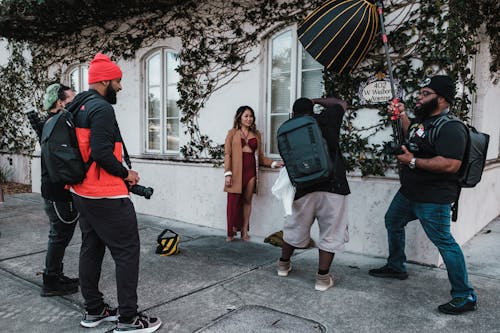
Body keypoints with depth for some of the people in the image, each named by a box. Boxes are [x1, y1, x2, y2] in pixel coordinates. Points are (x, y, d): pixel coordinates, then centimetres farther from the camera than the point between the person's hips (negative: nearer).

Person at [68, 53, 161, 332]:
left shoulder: (79, 107, 13)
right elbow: (101, 153, -25)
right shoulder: (101, 108, -16)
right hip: (106, 195, -10)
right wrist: (126, 174, -10)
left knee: (91, 249, 15)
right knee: (127, 251, -3)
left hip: (83, 191, 10)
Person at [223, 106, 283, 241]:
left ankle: (244, 231, 15)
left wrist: (274, 163, 1)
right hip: (236, 171, -3)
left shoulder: (256, 134, 14)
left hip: (250, 171, 3)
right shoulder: (232, 133, 6)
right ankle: (231, 232, 8)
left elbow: (260, 156, 14)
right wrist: (227, 174, -9)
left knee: (247, 200, 6)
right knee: (233, 201, -3)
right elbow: (227, 154, 0)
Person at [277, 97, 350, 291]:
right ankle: (323, 278, 13)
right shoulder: (325, 119, 5)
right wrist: (316, 100, 28)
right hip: (333, 187, -2)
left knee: (294, 228, 20)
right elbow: (342, 104, 23)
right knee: (330, 234, 9)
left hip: (304, 189, 2)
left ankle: (283, 264, 38)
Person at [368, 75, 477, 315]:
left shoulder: (450, 128, -21)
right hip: (409, 192, 11)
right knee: (392, 221, 24)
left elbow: (451, 165, -32)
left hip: (432, 199, -10)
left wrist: (413, 162, -25)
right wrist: (401, 115, 17)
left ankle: (464, 297, 10)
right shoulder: (422, 118, 9)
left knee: (443, 241, -5)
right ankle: (395, 267, 43)